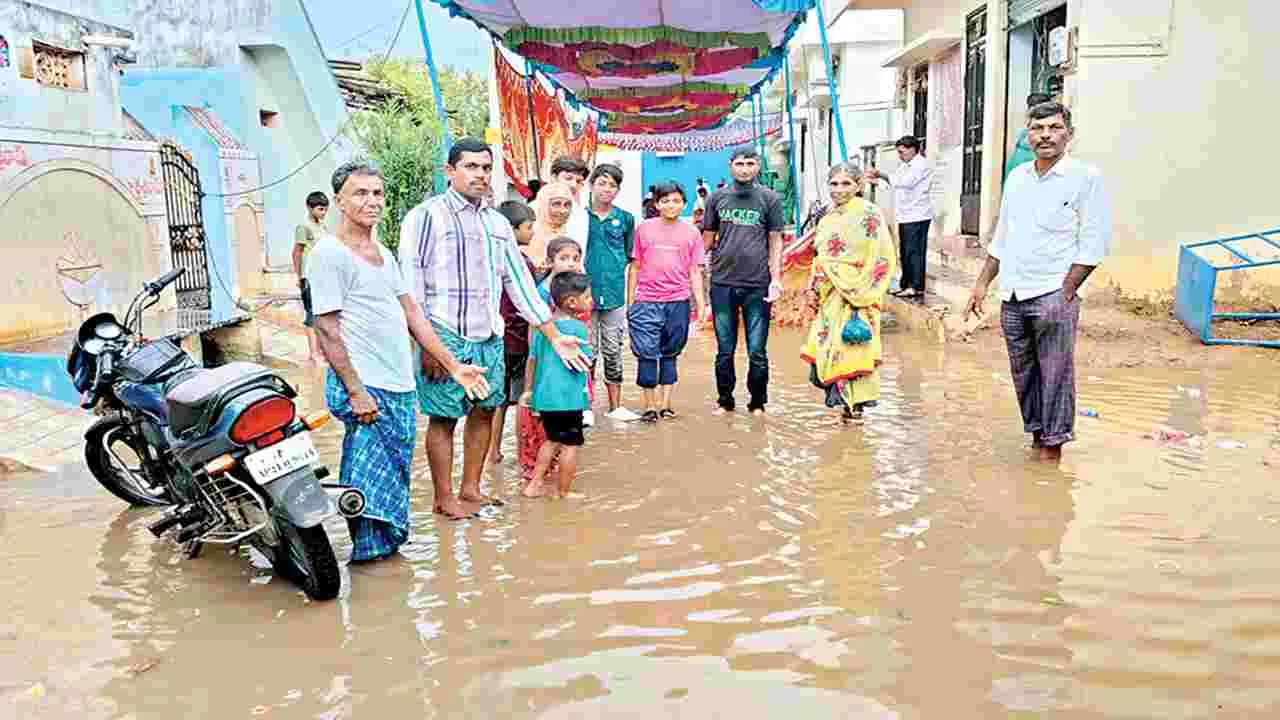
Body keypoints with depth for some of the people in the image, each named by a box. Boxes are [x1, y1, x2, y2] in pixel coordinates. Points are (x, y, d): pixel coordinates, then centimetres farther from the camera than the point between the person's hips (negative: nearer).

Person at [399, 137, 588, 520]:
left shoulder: (498, 223, 15)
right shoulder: (426, 216, -4)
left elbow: (520, 282, 16)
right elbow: (410, 284, -8)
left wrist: (555, 337, 12)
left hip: (490, 337, 6)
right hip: (446, 336, -6)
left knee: (484, 411, 11)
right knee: (443, 416, 1)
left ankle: (470, 488, 27)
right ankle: (444, 497, 15)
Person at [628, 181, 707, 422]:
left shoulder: (691, 232, 8)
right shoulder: (644, 228, 6)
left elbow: (695, 271, 10)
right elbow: (636, 266, 10)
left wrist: (701, 303, 3)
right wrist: (630, 299, 8)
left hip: (678, 302, 1)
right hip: (646, 302, -1)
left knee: (670, 354, 9)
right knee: (646, 353, -5)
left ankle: (665, 404, 17)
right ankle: (650, 406, 3)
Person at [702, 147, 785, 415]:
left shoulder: (769, 199, 4)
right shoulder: (717, 198, 9)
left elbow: (775, 242, 4)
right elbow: (707, 238, 13)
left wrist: (776, 279, -4)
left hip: (757, 285, -2)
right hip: (722, 283, 2)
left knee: (757, 352, 4)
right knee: (724, 351, 10)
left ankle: (757, 404, 18)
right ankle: (725, 401, 24)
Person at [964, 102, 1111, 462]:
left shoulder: (1086, 177, -4)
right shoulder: (1016, 177, 13)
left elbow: (1094, 243, -7)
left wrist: (1066, 291, -12)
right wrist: (982, 283, 15)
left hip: (1052, 296, -5)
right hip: (1012, 296, 6)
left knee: (1055, 374, -2)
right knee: (1023, 372, 11)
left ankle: (1053, 443, 10)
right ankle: (1035, 433, 24)